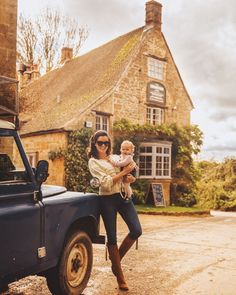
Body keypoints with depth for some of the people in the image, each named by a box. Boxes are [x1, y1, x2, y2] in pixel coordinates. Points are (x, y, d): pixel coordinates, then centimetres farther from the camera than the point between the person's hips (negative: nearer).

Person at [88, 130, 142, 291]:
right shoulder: (93, 162, -3)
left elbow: (128, 173, 21)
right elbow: (106, 183, -15)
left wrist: (130, 177, -2)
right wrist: (123, 172, -13)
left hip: (123, 196, 5)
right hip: (107, 200, -5)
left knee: (136, 231, -3)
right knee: (112, 238, 1)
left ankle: (117, 259, 22)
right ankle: (120, 277, 17)